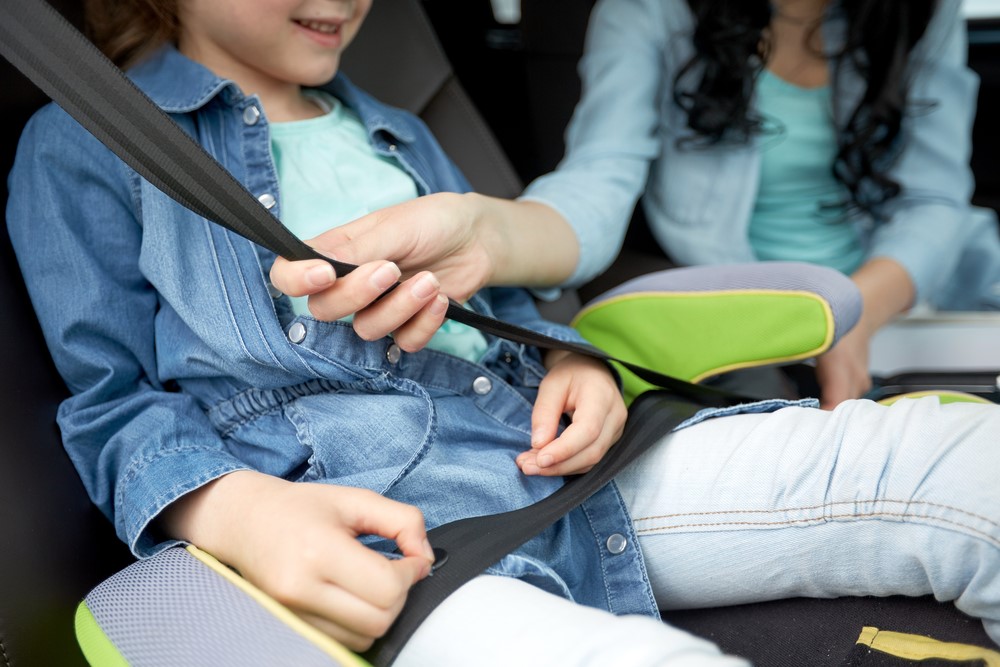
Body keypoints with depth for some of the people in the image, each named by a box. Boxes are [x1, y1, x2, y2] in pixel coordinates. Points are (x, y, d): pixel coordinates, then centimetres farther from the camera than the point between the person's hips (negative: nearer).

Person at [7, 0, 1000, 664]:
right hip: (349, 527, -6)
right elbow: (115, 404, 3)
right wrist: (244, 511, -19)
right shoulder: (81, 148, 9)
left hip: (552, 453, 7)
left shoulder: (394, 136, 29)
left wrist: (573, 363, 6)